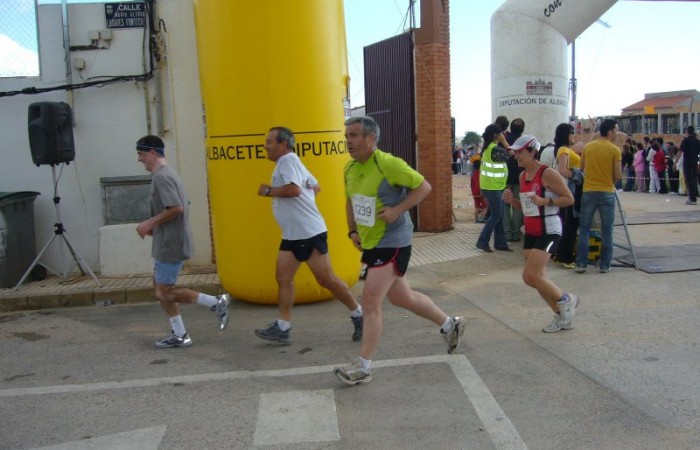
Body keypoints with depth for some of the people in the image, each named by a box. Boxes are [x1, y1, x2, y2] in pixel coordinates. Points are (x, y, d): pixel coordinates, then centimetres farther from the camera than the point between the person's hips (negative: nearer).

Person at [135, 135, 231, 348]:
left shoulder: (161, 176, -16)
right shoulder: (168, 174, 16)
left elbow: (176, 208, -26)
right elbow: (182, 206, 20)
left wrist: (150, 223, -14)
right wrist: (155, 226, 14)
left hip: (170, 244, -10)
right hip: (169, 242, 10)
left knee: (166, 292, -3)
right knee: (160, 288, 14)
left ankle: (216, 302, 0)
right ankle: (179, 335, 17)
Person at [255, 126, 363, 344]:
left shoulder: (288, 160, -11)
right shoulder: (288, 163, 20)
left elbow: (294, 189, -27)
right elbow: (315, 186, 27)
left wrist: (268, 191, -13)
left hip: (309, 232, -11)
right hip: (292, 234, 11)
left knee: (326, 279, -5)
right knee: (283, 278, 5)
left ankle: (358, 315, 9)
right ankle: (282, 328, 9)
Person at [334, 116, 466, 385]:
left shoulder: (388, 164, -17)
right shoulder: (350, 168, 5)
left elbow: (424, 186, -13)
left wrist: (397, 210, -21)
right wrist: (353, 230, 10)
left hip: (392, 242, -9)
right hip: (370, 243, 9)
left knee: (370, 302, -10)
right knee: (401, 297, 19)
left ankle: (363, 367, 0)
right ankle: (450, 325, 41)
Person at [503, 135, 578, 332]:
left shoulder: (547, 173, -14)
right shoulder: (523, 176, 10)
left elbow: (569, 198, -12)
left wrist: (546, 201, -26)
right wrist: (512, 200, 0)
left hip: (549, 231, -8)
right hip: (531, 232, 8)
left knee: (531, 276, -13)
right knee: (539, 278, 10)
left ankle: (566, 300, 11)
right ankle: (562, 317, 25)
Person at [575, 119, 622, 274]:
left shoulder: (587, 147, 3)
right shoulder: (614, 150, -7)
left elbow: (581, 168, 12)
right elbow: (618, 175, -7)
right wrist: (609, 179, 12)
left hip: (588, 191, 3)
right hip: (607, 192, -2)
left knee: (584, 229, 8)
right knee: (607, 230, 7)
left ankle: (581, 263, 6)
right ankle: (604, 265, 11)